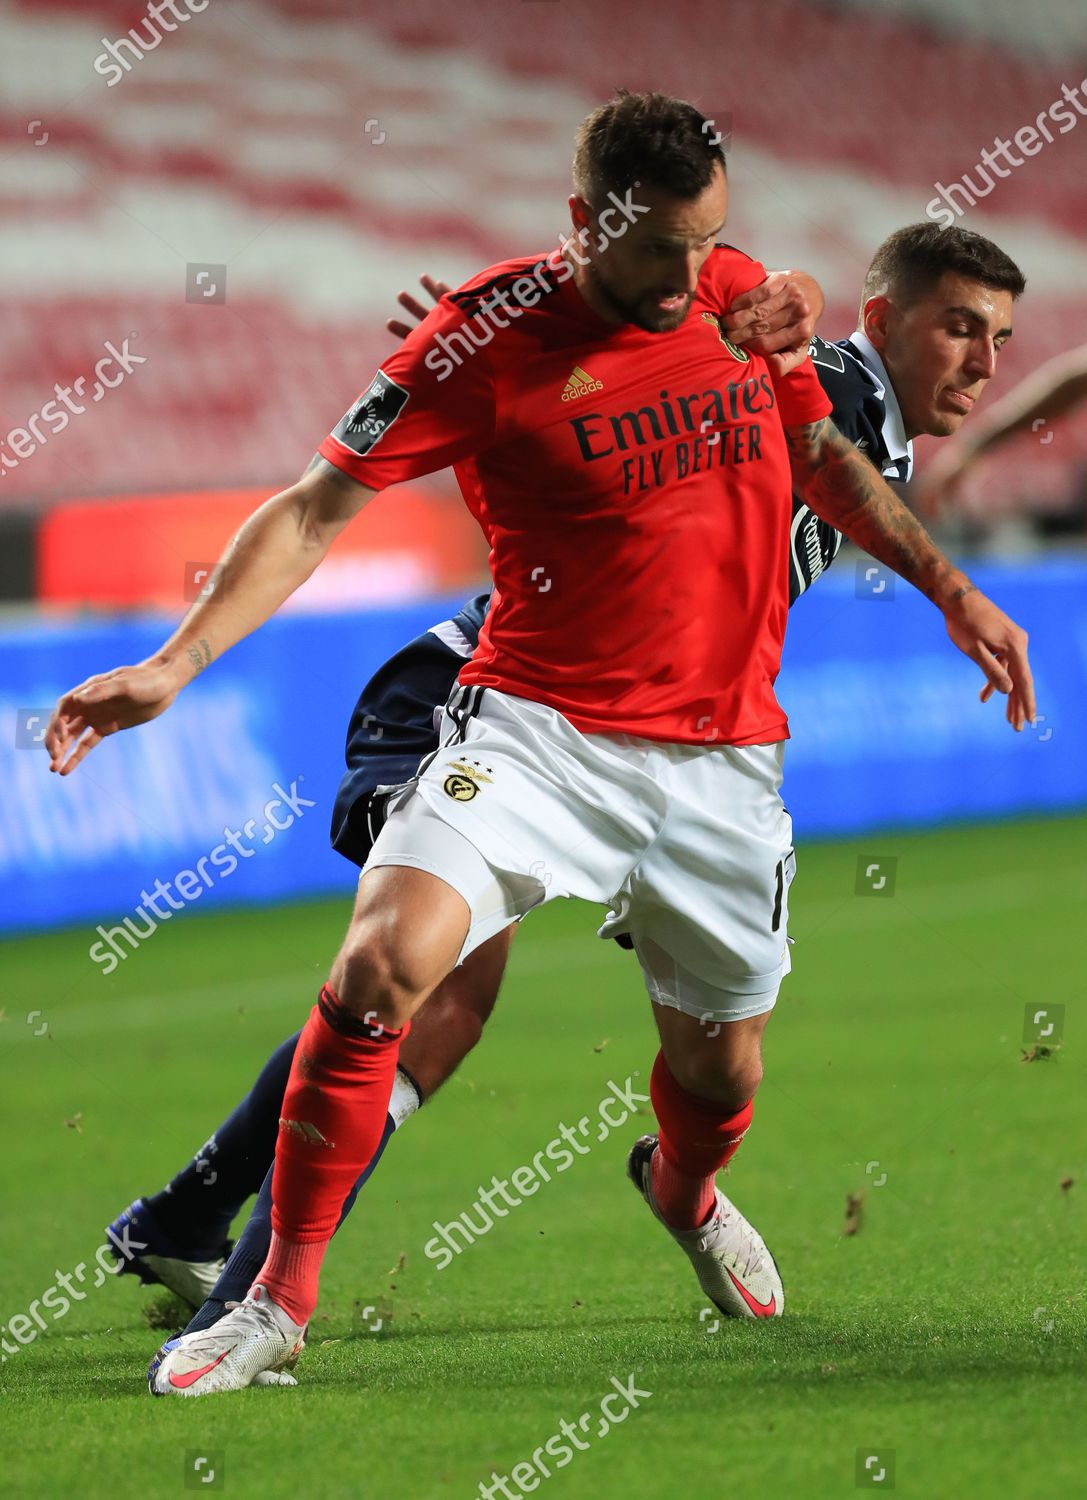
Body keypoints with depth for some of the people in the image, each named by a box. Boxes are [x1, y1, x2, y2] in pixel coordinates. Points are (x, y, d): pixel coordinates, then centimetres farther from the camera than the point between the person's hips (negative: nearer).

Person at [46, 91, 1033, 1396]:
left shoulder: (744, 295, 3)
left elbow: (826, 459, 21)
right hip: (537, 731, -4)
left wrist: (950, 590, 18)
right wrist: (174, 664, -20)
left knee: (720, 1066, 12)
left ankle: (682, 1186, 52)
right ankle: (279, 1299, -16)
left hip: (723, 757, 4)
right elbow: (317, 507, -11)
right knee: (387, 956, -27)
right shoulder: (491, 335, -11)